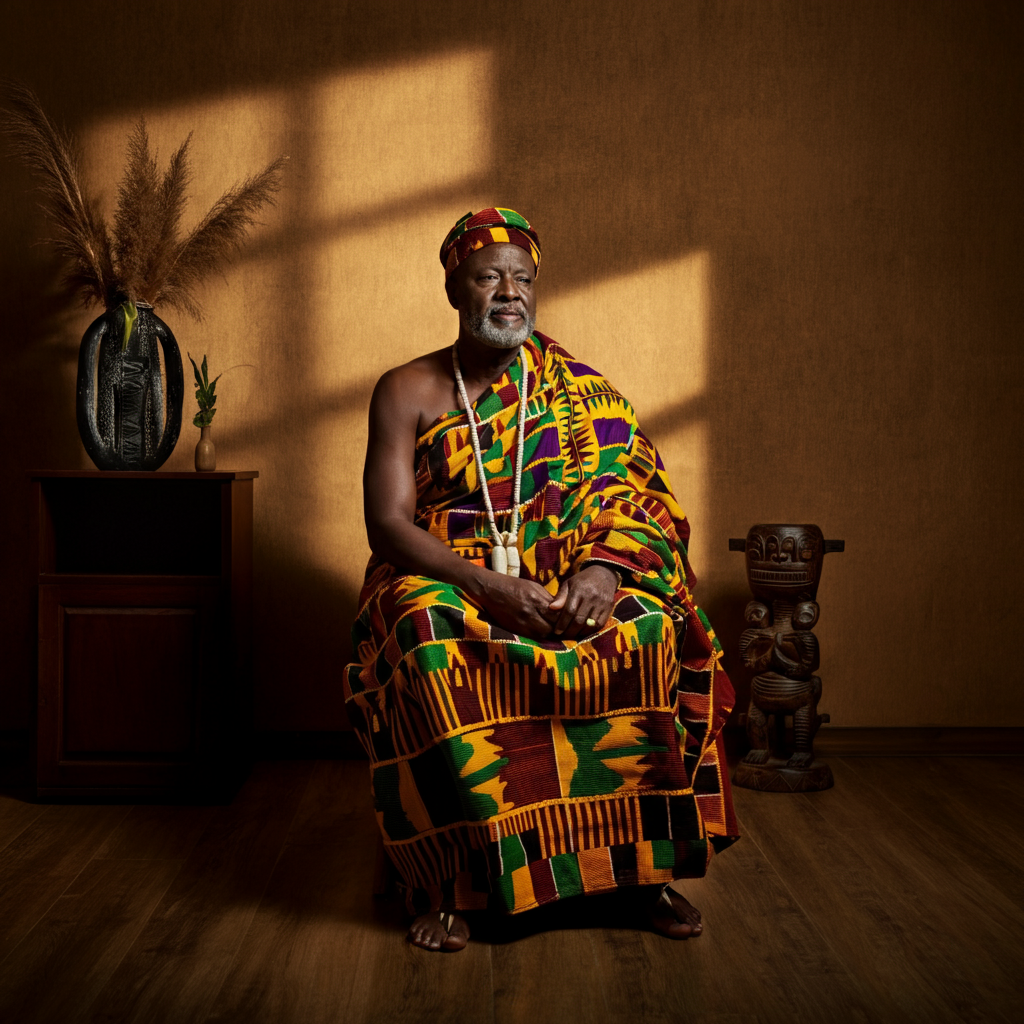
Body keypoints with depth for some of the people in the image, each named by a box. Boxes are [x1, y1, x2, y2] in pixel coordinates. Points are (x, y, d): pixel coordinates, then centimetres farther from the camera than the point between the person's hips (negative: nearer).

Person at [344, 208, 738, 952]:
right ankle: (446, 880, -22)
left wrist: (603, 568, -25)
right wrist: (487, 586, -24)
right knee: (433, 647, -36)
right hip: (445, 579, -1)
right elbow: (388, 523, -7)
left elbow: (629, 492, -1)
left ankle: (647, 863, -15)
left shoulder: (572, 384, 9)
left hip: (567, 576, 2)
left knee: (650, 634, -28)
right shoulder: (407, 393, 3)